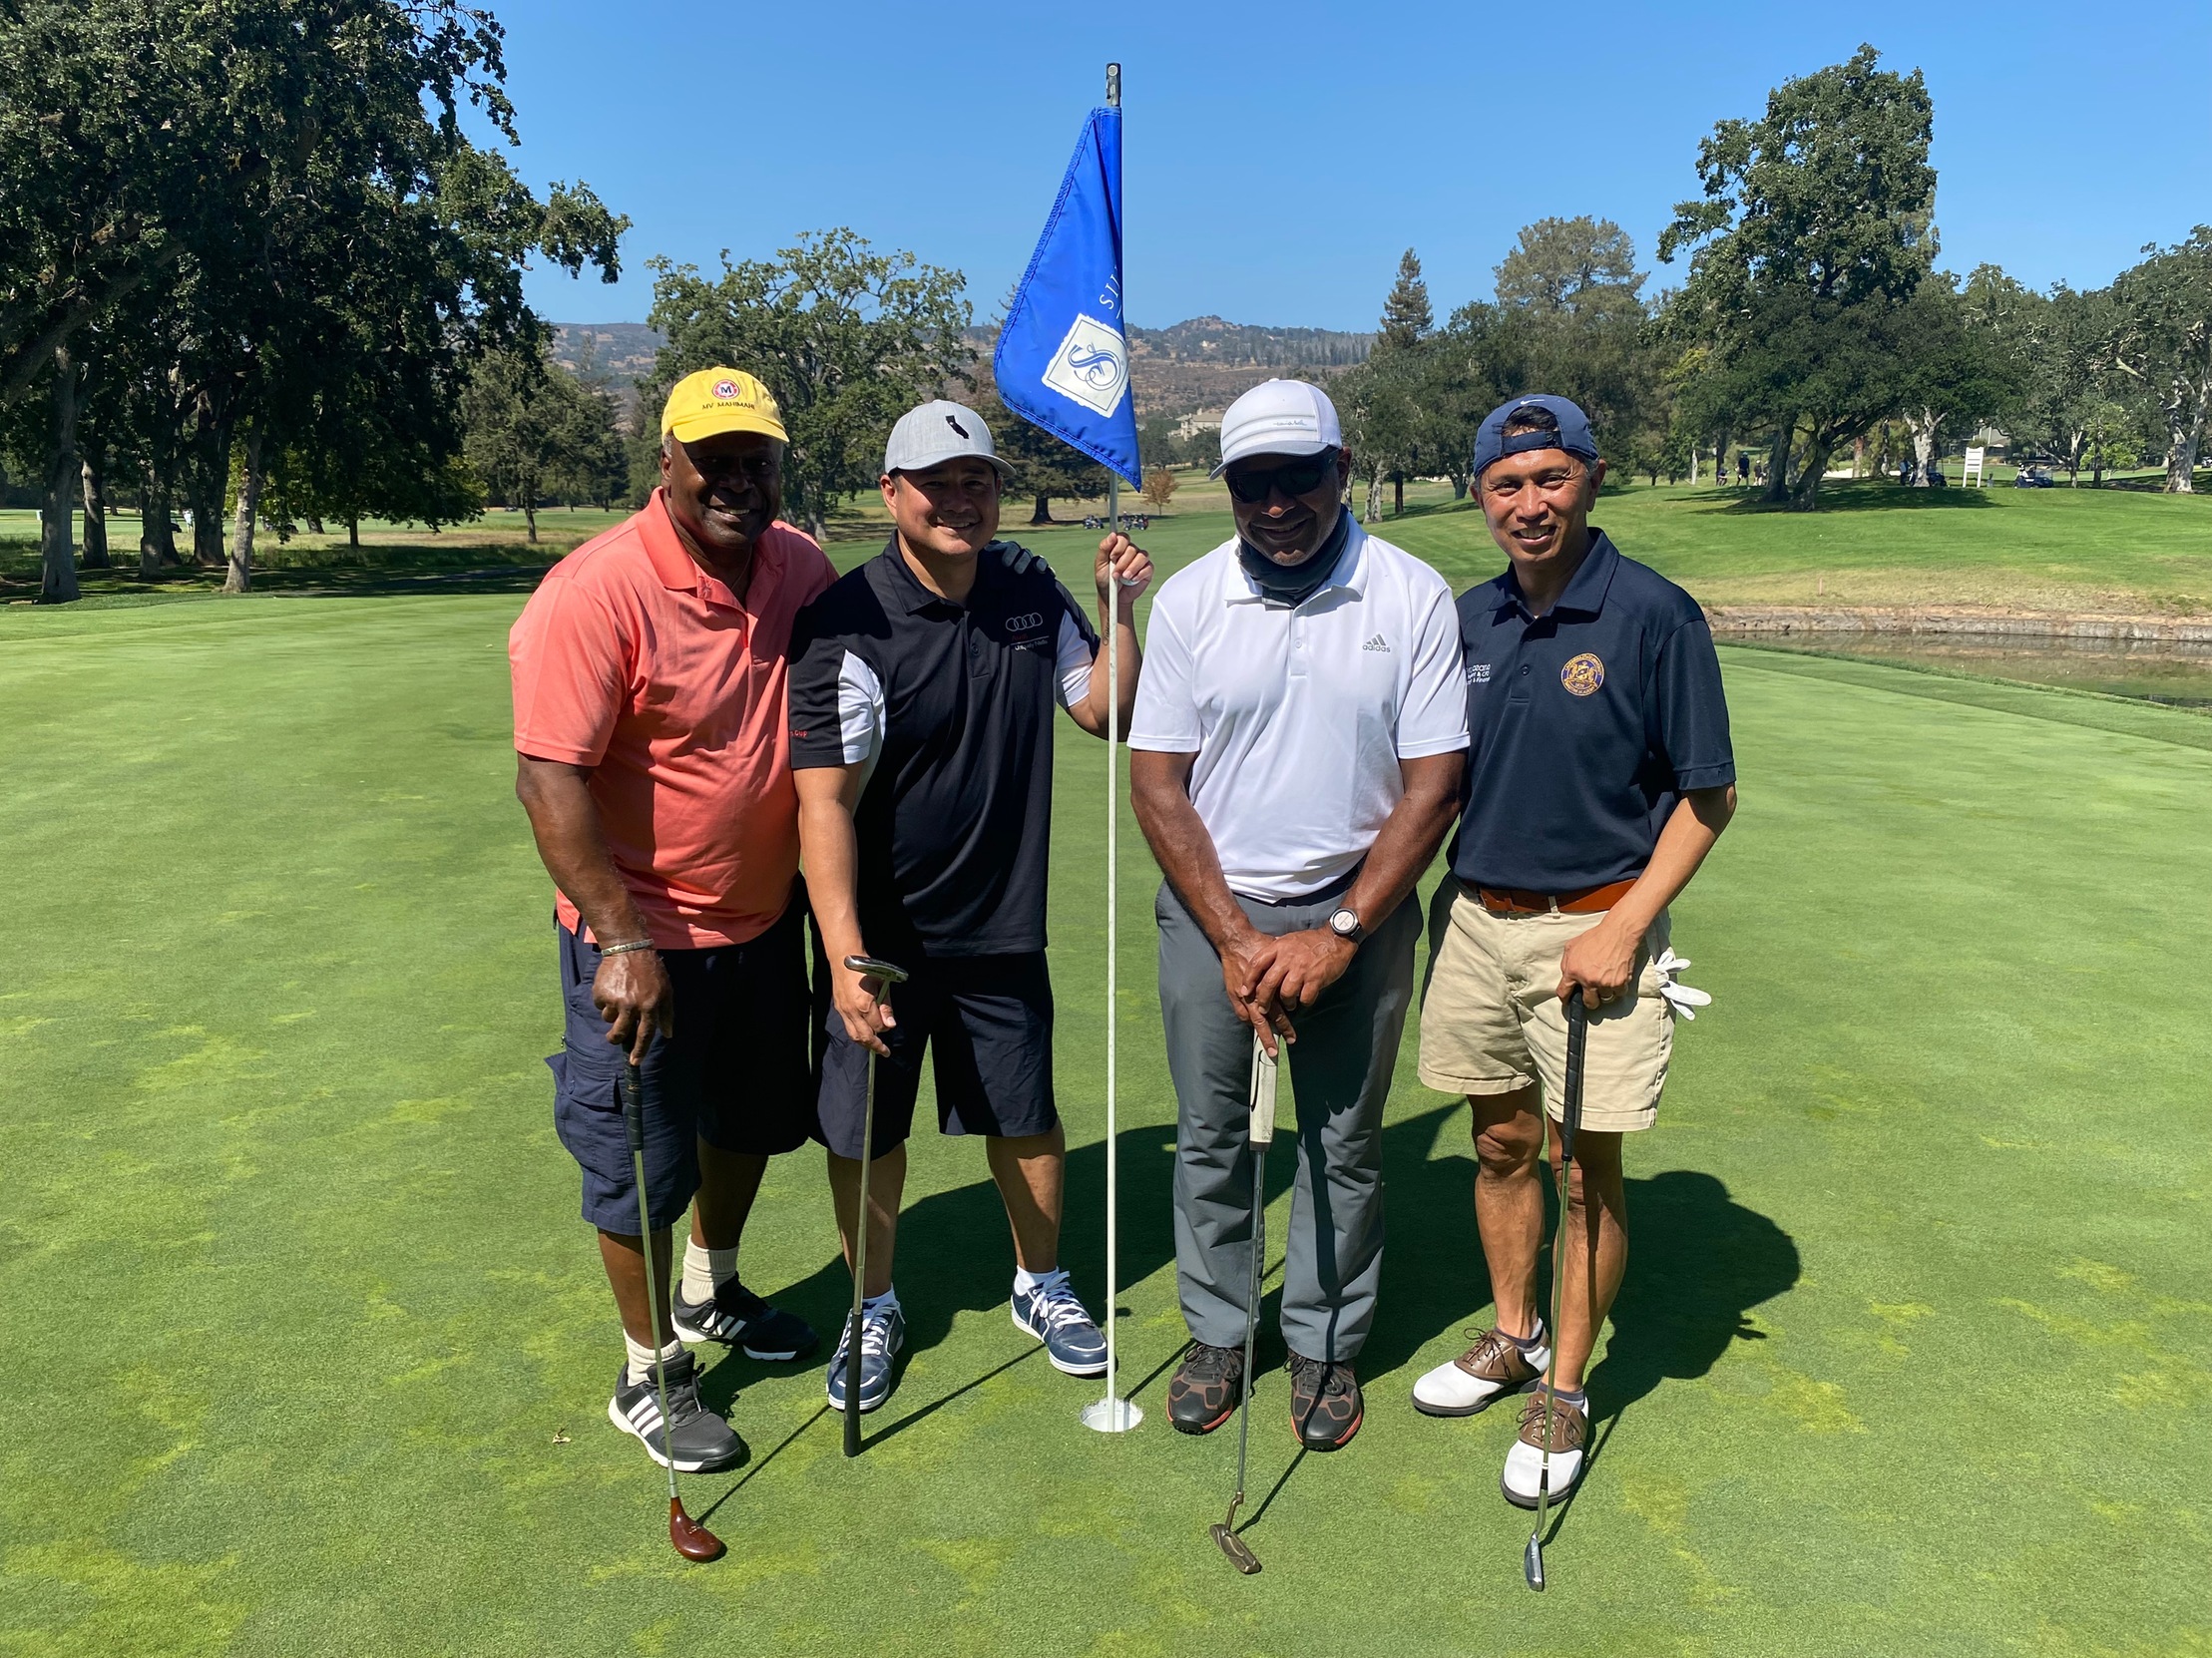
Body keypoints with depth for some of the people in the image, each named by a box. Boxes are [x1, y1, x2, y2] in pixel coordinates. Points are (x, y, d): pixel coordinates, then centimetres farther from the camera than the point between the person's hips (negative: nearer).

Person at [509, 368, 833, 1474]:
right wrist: (621, 940, -28)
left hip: (765, 915, 7)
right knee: (643, 1158, 6)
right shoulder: (596, 592, -22)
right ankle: (650, 1374, 28)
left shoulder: (803, 571, -2)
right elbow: (549, 777, -24)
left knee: (752, 1120, 23)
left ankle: (710, 1292, 49)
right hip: (639, 935, -7)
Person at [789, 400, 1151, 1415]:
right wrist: (844, 956, -28)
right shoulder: (849, 625, -17)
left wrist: (1119, 612, -6)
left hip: (1002, 924, 4)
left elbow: (1104, 711, 10)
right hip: (879, 934, -4)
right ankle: (875, 1306, 35)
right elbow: (823, 800, -21)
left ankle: (1042, 1284, 40)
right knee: (866, 1135, 10)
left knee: (1026, 1117, 16)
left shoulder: (1031, 590, 0)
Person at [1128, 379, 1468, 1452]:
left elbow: (1432, 786, -6)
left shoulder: (1413, 597, -6)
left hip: (1357, 913, -1)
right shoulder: (1189, 600, -2)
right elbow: (1156, 782, -3)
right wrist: (1234, 940, -9)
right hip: (1210, 908, 1)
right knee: (1210, 1135, 10)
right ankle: (1218, 1335, 29)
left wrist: (1338, 934, -12)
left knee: (1344, 1144, 9)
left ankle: (1327, 1345, 29)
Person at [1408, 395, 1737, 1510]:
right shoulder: (1468, 618, 5)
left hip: (1595, 926, -5)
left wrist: (1625, 928, -15)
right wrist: (1435, 898, 7)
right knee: (1501, 1145, 16)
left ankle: (1566, 1392, 20)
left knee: (1589, 1168, 4)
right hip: (1474, 917, 5)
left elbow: (1708, 793, -9)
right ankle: (1513, 1339, 35)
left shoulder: (1655, 615, -11)